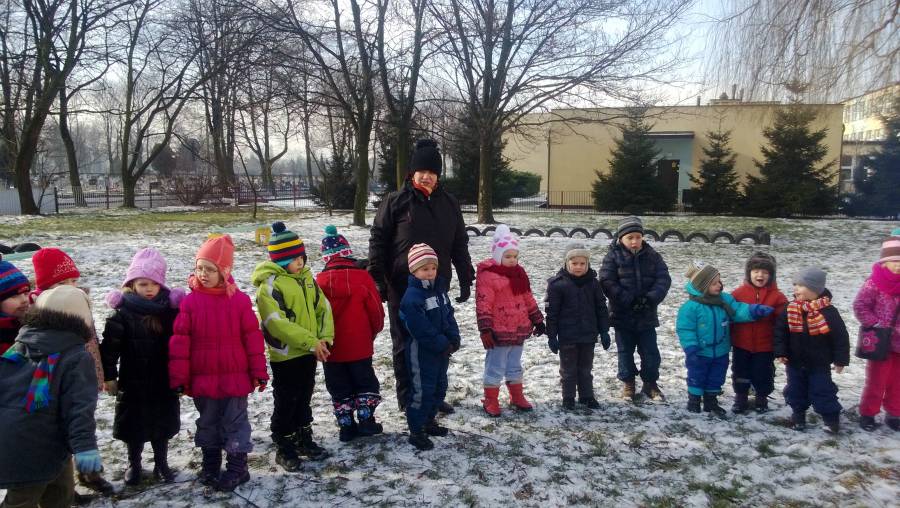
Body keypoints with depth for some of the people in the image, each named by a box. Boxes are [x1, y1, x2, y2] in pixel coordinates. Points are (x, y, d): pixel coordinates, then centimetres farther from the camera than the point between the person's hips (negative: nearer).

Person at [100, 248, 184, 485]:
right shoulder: (123, 312, -9)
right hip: (132, 382, -1)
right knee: (133, 423, 12)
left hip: (163, 382, 2)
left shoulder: (171, 308, -3)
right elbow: (110, 346, -8)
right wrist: (109, 376, -8)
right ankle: (134, 464, 32)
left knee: (162, 423, 13)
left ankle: (161, 463, 31)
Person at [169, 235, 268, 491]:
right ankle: (210, 464, 34)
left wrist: (259, 372, -3)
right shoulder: (190, 301, -7)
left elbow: (253, 337, -5)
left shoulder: (239, 300, -9)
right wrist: (178, 378, -6)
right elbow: (179, 342, -5)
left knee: (235, 423, 8)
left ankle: (237, 468, 20)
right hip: (202, 379, 2)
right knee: (207, 423, 18)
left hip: (235, 378, -2)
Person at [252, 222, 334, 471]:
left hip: (308, 353, 7)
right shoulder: (270, 284, -16)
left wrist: (324, 337, -7)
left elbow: (323, 308, 8)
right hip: (285, 355, -7)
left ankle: (304, 440, 35)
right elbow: (277, 322, -24)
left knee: (304, 398, 20)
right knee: (286, 403, 5)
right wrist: (311, 341, -24)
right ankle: (284, 448, 20)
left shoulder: (306, 277, 6)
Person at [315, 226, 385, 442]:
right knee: (365, 383, 18)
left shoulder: (321, 281, -9)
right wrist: (373, 331, 13)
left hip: (332, 347, 1)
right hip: (360, 345, -1)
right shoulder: (362, 277, -12)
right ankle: (366, 419, 15)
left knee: (339, 388, 14)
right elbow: (376, 310, -6)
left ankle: (346, 425, 18)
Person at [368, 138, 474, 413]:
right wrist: (378, 279, -10)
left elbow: (459, 244, 12)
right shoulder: (395, 202, -5)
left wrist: (466, 279, 9)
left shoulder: (449, 203, 7)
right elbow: (378, 241, -4)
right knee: (405, 343, 6)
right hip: (402, 286, -4)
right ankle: (407, 396, 19)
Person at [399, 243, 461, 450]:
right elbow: (421, 329, -25)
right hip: (422, 352, -9)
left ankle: (429, 420, 36)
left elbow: (449, 316, 9)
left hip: (442, 350, 9)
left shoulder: (439, 289, 6)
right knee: (422, 391, -2)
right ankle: (416, 432, 9)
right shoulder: (412, 296, -22)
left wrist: (453, 339, -4)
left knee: (439, 387, 20)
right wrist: (442, 345, -20)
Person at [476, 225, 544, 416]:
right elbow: (483, 304, -18)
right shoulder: (487, 274, -14)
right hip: (499, 332, -7)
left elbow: (528, 299, 18)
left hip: (519, 329, 7)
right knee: (495, 367, 2)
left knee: (515, 366, 20)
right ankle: (490, 401, 15)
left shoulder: (519, 272, 10)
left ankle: (517, 397, 33)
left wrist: (538, 320, 17)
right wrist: (485, 329, -21)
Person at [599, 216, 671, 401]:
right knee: (625, 351, 11)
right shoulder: (613, 256, -7)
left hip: (647, 315, 2)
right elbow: (607, 282, -15)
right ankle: (628, 383, 27)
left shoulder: (652, 256, 2)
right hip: (622, 315, -2)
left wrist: (650, 299, -20)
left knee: (650, 351, 9)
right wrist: (629, 301, -21)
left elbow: (664, 279, -4)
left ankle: (650, 383, 27)